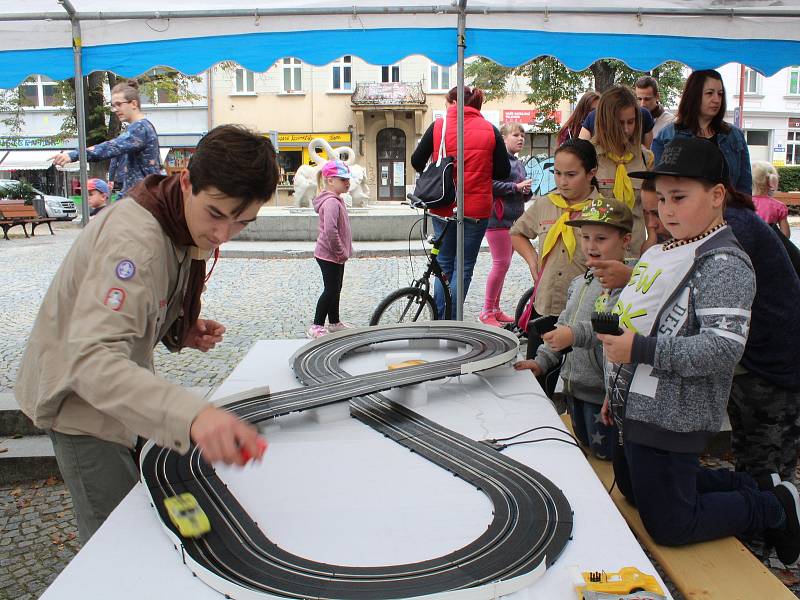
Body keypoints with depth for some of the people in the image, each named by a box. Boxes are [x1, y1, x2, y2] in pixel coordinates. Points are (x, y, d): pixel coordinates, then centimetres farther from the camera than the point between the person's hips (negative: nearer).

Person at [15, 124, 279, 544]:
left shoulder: (180, 225, -2)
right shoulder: (134, 238, -33)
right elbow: (92, 360, -45)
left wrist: (179, 331, -9)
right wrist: (191, 415, -60)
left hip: (112, 392, 9)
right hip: (78, 398, -9)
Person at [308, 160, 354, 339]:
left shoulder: (337, 199, 12)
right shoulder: (331, 202, -21)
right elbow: (330, 231, -30)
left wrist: (344, 251, 16)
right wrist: (341, 252, -21)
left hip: (336, 255, 10)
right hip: (330, 255, -10)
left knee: (335, 289, 18)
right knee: (330, 290, -5)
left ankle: (334, 322, 30)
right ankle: (316, 327, 3)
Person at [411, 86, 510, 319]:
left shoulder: (438, 126, -1)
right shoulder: (490, 130, 0)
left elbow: (416, 162, 1)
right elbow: (503, 171, -1)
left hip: (443, 207, 1)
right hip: (476, 209, -1)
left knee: (444, 265, 15)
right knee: (464, 267, 7)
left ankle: (438, 324, 18)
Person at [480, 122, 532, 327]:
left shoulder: (519, 164, 21)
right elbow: (491, 184, -20)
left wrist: (526, 191, 7)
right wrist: (516, 187, -17)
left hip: (513, 219, 9)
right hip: (498, 218, -9)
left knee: (503, 264, 10)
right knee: (501, 263, -11)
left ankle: (495, 309, 18)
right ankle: (486, 312, -3)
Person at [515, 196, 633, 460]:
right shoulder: (579, 283, 11)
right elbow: (563, 326, 16)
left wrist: (576, 334, -38)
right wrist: (541, 361, 8)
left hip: (604, 395, -8)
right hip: (575, 388, 8)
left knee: (605, 458, 6)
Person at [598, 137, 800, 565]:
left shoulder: (724, 264, -18)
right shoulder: (662, 253, 10)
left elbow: (723, 349, -29)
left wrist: (639, 349, -27)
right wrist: (617, 391, 22)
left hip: (671, 417, -10)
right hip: (638, 408, 10)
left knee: (670, 527, 2)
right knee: (633, 489, 27)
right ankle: (754, 487, 32)